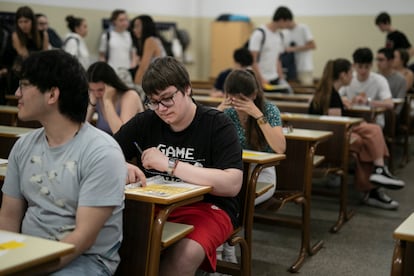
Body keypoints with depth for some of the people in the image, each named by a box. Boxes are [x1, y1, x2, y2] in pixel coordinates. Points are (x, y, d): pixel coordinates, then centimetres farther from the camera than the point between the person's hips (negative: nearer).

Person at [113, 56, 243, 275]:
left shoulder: (218, 125, -6)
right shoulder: (144, 122, 5)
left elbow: (233, 184, -18)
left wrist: (171, 164, -22)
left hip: (207, 207, -3)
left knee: (185, 254, -35)